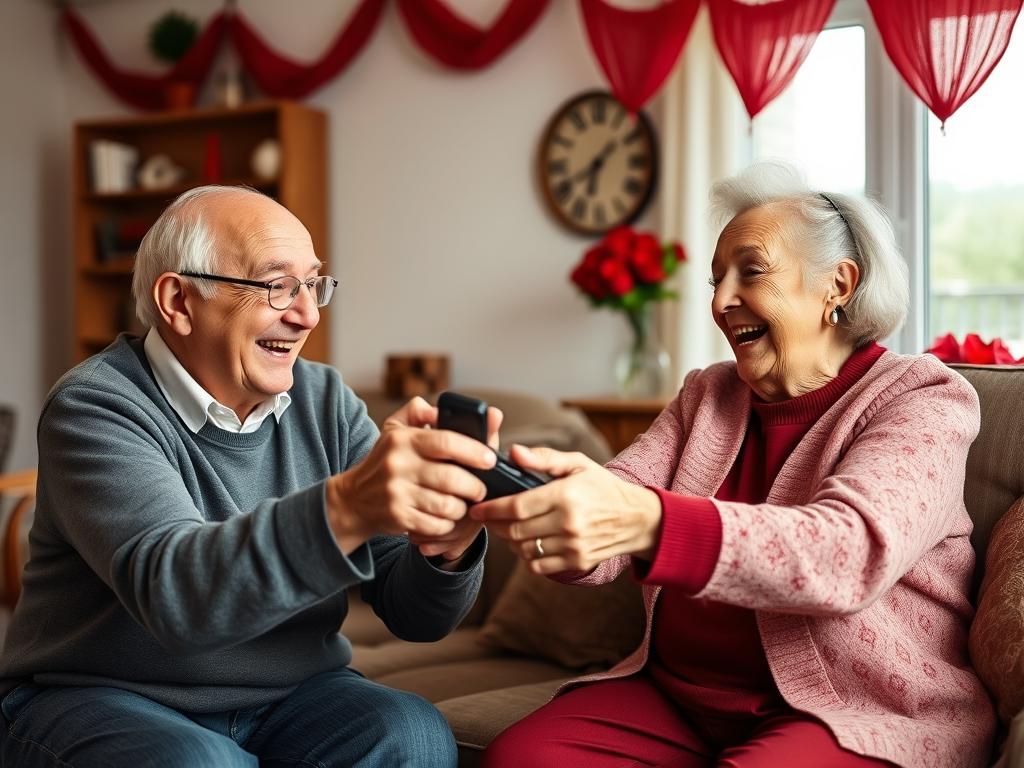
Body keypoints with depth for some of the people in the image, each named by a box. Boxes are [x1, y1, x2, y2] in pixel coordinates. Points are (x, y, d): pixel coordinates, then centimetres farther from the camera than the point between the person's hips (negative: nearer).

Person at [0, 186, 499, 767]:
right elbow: (168, 589, -34)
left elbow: (414, 615, -7)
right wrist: (346, 507, -51)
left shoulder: (326, 402, -2)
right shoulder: (96, 407, -15)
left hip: (287, 695, 4)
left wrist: (447, 549, -31)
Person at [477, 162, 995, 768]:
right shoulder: (707, 395, 14)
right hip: (677, 691, 5)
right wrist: (533, 500, -26)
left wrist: (649, 524, -40)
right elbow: (603, 525, -1)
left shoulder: (921, 398, -3)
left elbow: (849, 554, -24)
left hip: (852, 715, -5)